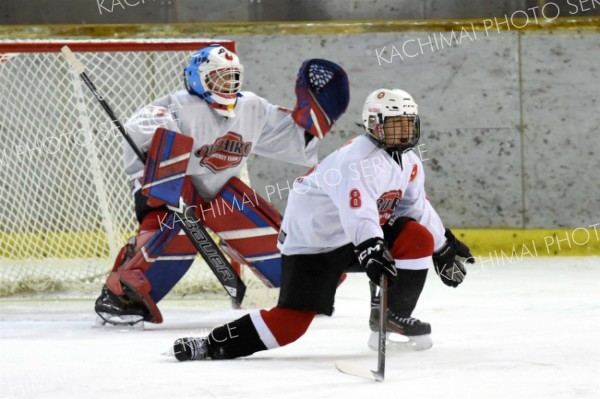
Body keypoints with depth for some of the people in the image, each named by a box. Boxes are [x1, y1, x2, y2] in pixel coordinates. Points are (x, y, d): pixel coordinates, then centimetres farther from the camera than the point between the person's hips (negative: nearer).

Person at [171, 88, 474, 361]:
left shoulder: (409, 163, 5)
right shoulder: (356, 160, -26)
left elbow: (417, 208, 17)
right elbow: (358, 215, -42)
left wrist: (445, 246, 15)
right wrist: (372, 250, -55)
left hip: (364, 236, 8)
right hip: (313, 240, -8)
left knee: (420, 239, -11)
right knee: (291, 323, -17)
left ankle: (393, 316, 4)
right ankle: (213, 345, -12)